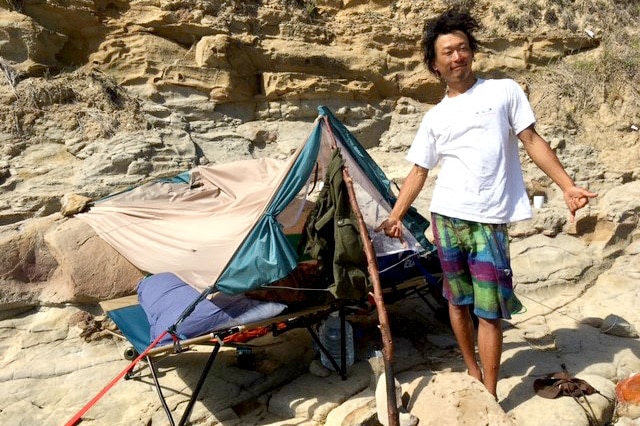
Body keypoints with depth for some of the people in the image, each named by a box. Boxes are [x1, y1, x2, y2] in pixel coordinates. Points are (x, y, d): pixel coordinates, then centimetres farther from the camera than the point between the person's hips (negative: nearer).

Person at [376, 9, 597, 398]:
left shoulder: (504, 91, 4)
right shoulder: (435, 117, 10)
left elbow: (533, 142, 3)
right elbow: (419, 172, 12)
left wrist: (568, 186, -5)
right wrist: (395, 215, 6)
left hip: (490, 221, -3)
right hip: (446, 218, 3)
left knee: (489, 310, -3)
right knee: (458, 301, 12)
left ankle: (490, 396, 8)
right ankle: (472, 371, 31)